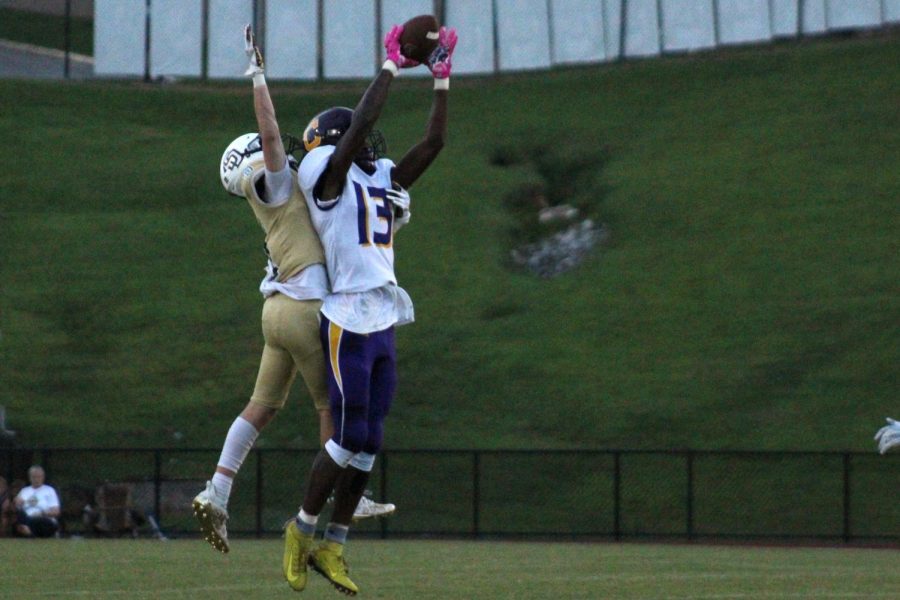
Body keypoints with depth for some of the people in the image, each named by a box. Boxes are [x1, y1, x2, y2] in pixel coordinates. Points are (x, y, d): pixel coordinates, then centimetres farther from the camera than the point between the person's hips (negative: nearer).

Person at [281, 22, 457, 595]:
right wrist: (392, 64, -12)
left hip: (383, 327, 8)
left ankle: (332, 547, 13)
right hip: (349, 325, -8)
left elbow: (433, 143, 15)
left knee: (369, 442, 6)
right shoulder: (326, 175, -4)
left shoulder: (382, 180, 17)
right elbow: (361, 124, -17)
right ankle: (303, 531, 9)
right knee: (350, 438, -7)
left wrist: (442, 77, 9)